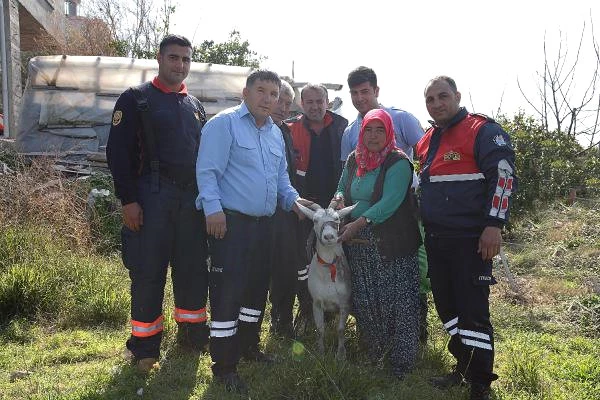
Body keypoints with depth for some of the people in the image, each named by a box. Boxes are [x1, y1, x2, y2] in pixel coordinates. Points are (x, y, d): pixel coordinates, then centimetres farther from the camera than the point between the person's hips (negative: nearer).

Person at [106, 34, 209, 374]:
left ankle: (193, 333, 24)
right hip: (152, 196, -4)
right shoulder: (135, 99, 2)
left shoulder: (195, 106, 16)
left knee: (194, 268, 8)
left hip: (193, 198, 5)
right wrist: (128, 200, -12)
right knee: (149, 271, -1)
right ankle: (145, 346, 12)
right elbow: (118, 151, -4)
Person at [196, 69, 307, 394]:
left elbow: (280, 177, 22)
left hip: (262, 223, 8)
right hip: (230, 222, -8)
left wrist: (292, 199, 5)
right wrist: (213, 208, -24)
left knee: (257, 287, 17)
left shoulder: (276, 133, 16)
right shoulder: (224, 123, -8)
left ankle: (247, 346, 35)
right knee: (228, 291, -6)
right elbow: (207, 171, -15)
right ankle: (224, 366, 5)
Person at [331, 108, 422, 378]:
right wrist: (338, 198, -2)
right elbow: (342, 189, 22)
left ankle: (402, 363, 13)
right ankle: (375, 353, 32)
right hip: (359, 243, 6)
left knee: (397, 302, -1)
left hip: (392, 244, -6)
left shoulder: (397, 162, -9)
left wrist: (358, 223, -24)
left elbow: (390, 202, -19)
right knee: (364, 301, 13)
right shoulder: (354, 160, 10)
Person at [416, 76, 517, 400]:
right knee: (447, 307, 15)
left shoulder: (483, 131, -8)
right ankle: (463, 367, 32)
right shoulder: (426, 141, 15)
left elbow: (503, 177, -15)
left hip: (470, 240, -8)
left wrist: (494, 224, -21)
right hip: (435, 240, 8)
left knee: (473, 312, -5)